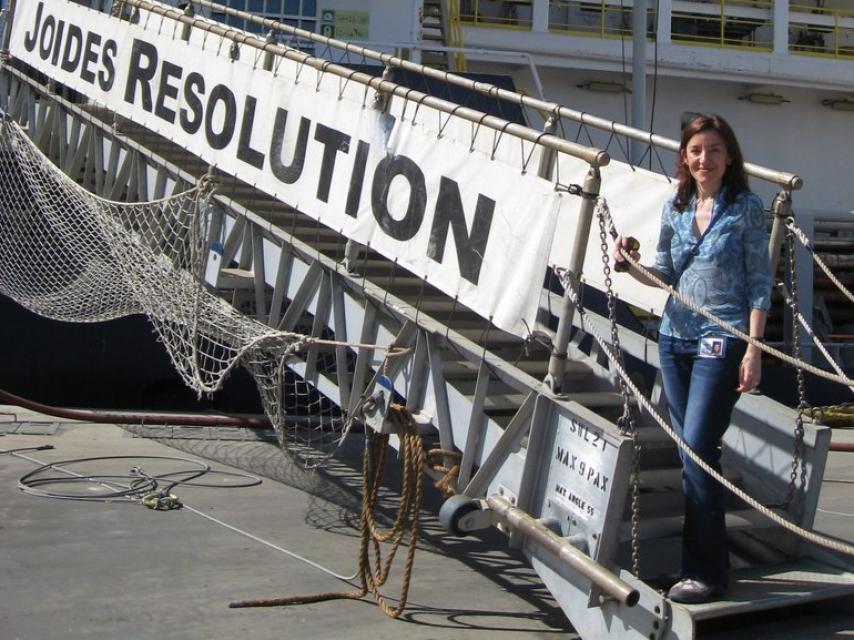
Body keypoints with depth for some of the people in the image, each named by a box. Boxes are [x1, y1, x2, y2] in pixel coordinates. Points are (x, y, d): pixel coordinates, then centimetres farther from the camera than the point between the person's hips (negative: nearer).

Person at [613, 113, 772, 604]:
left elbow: (760, 283, -5)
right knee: (691, 453, 9)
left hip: (722, 343, -6)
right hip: (675, 340, 6)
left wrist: (754, 348, -11)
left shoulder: (746, 209, -3)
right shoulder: (676, 208, 10)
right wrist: (633, 266, -4)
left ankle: (707, 573, -3)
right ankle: (701, 561, 18)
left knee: (698, 450, -12)